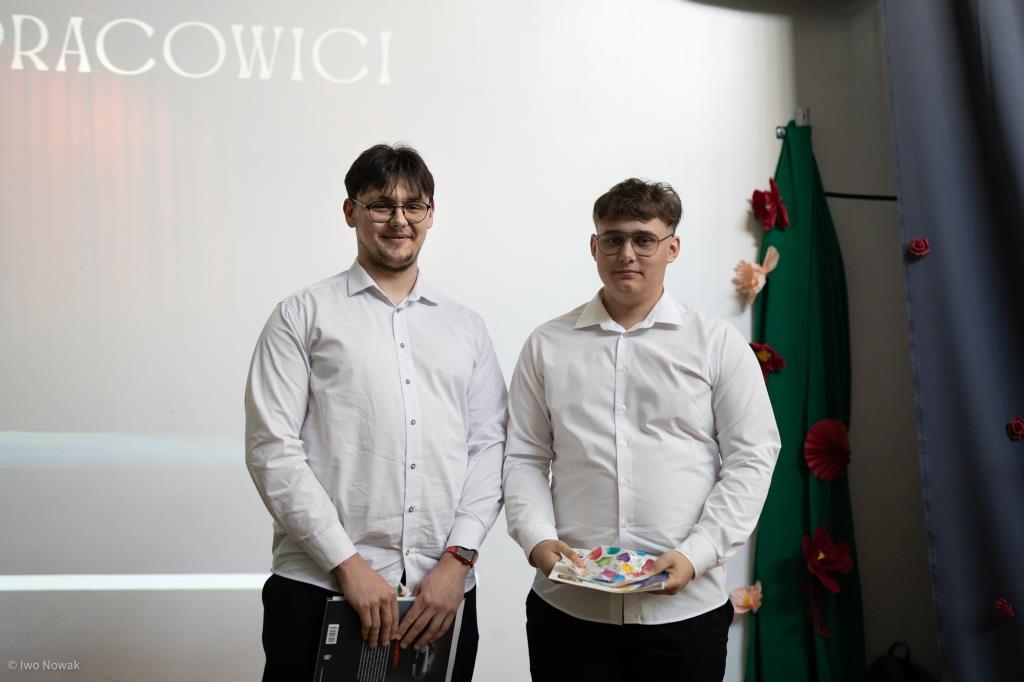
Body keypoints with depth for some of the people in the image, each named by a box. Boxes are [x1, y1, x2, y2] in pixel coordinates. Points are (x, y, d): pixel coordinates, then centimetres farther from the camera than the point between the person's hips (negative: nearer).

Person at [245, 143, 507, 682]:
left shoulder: (465, 327, 12)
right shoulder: (303, 315, 3)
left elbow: (489, 448, 7)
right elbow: (272, 450, -5)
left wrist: (458, 558, -5)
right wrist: (347, 564, -11)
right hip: (321, 587, -2)